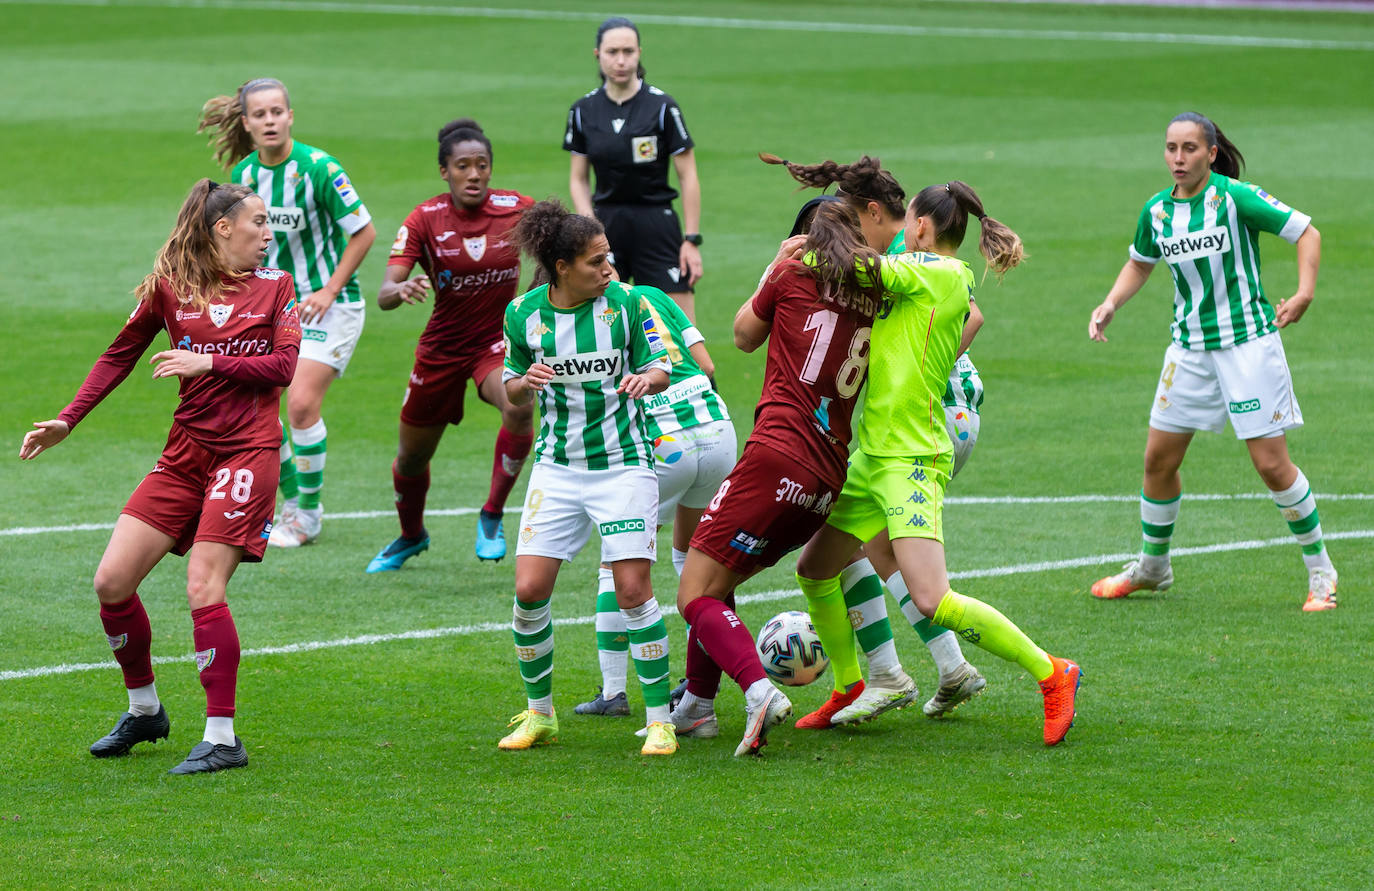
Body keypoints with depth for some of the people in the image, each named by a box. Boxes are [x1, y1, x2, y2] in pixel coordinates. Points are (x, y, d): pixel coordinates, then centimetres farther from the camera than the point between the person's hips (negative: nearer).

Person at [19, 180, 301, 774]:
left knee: (203, 588, -15)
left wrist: (210, 362, -16)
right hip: (185, 452, 3)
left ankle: (222, 740, -8)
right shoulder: (169, 287, 6)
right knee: (112, 582, -2)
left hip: (248, 452, -3)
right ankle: (144, 711, 18)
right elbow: (120, 355, 14)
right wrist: (67, 421, 9)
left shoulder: (275, 286, 4)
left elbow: (284, 366, -6)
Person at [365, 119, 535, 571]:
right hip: (442, 345, 1)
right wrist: (401, 289, -44)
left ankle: (492, 515, -15)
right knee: (412, 457, 13)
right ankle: (411, 536, 45)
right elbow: (384, 293, -23)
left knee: (520, 406, -34)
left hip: (499, 339, -1)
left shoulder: (517, 209, -11)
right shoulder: (425, 219, -14)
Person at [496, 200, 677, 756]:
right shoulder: (523, 313, -3)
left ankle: (660, 720, 0)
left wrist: (647, 379, -21)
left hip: (623, 464, -2)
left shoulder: (626, 303, -7)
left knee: (633, 589, -10)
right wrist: (525, 381, -13)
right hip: (557, 465, 2)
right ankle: (539, 714, 13)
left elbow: (660, 367, 2)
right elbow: (513, 390, 10)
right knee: (530, 589, -6)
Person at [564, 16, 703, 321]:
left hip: (657, 227, -3)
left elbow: (688, 177, -4)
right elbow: (578, 179, 9)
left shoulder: (661, 107, -7)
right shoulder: (584, 110, 3)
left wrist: (692, 240, -9)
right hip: (605, 225, 3)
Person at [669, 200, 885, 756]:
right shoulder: (876, 292, 10)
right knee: (717, 583, 23)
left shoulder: (795, 273, 1)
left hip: (778, 456, -7)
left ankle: (759, 690, -28)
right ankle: (697, 705, 27)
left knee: (695, 596, -7)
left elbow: (745, 334, 17)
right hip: (828, 480, 7)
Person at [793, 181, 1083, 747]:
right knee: (814, 569, 17)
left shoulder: (941, 274, -12)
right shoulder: (945, 283, 14)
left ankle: (1049, 673, -9)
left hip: (911, 458, -10)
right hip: (875, 452, 10)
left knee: (932, 601, -19)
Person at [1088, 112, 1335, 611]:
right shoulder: (1157, 212, 3)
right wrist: (1110, 304, 6)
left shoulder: (1236, 198, -14)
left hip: (1248, 342, -5)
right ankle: (1152, 566, 28)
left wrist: (1304, 293, -24)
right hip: (1190, 346, 6)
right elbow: (1140, 262, 23)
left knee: (1271, 463, -7)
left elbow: (1306, 232, -10)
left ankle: (1320, 570, 9)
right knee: (1158, 460, 8)